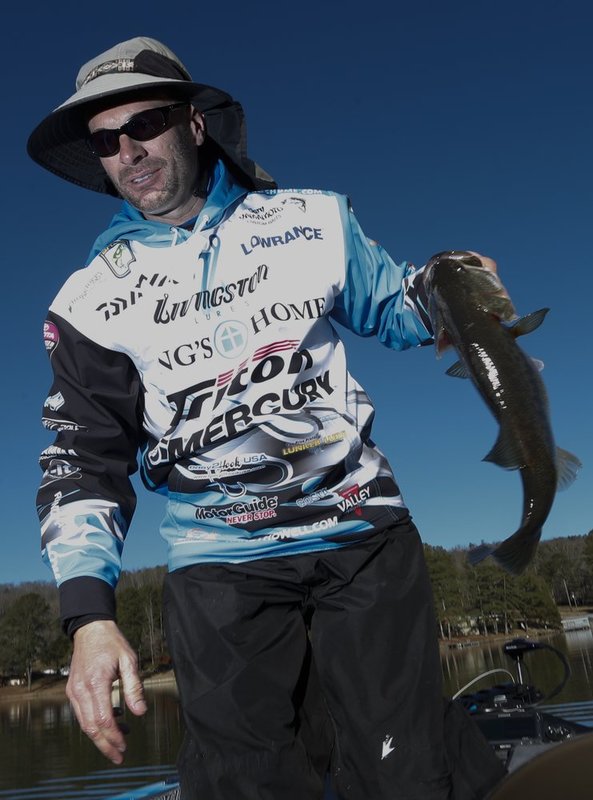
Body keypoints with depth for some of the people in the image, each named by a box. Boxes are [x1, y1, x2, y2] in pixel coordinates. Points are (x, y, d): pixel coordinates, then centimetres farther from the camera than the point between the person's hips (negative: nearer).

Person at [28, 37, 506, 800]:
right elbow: (84, 459, 0)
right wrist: (89, 612, -12)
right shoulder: (91, 300, 2)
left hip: (364, 534, 1)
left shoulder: (313, 218, 5)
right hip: (220, 565, 0)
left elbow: (392, 307, 17)